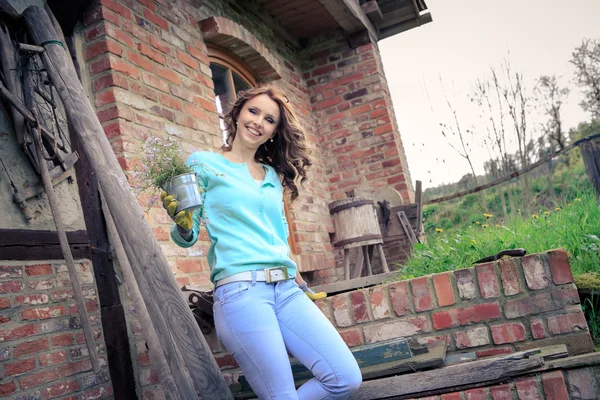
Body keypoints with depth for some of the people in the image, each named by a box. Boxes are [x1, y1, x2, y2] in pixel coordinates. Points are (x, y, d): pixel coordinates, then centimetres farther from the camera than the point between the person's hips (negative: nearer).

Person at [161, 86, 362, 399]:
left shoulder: (273, 176, 20)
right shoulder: (203, 162, 6)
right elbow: (189, 236, 2)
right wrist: (182, 224, -19)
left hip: (287, 289, 6)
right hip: (240, 290, -5)